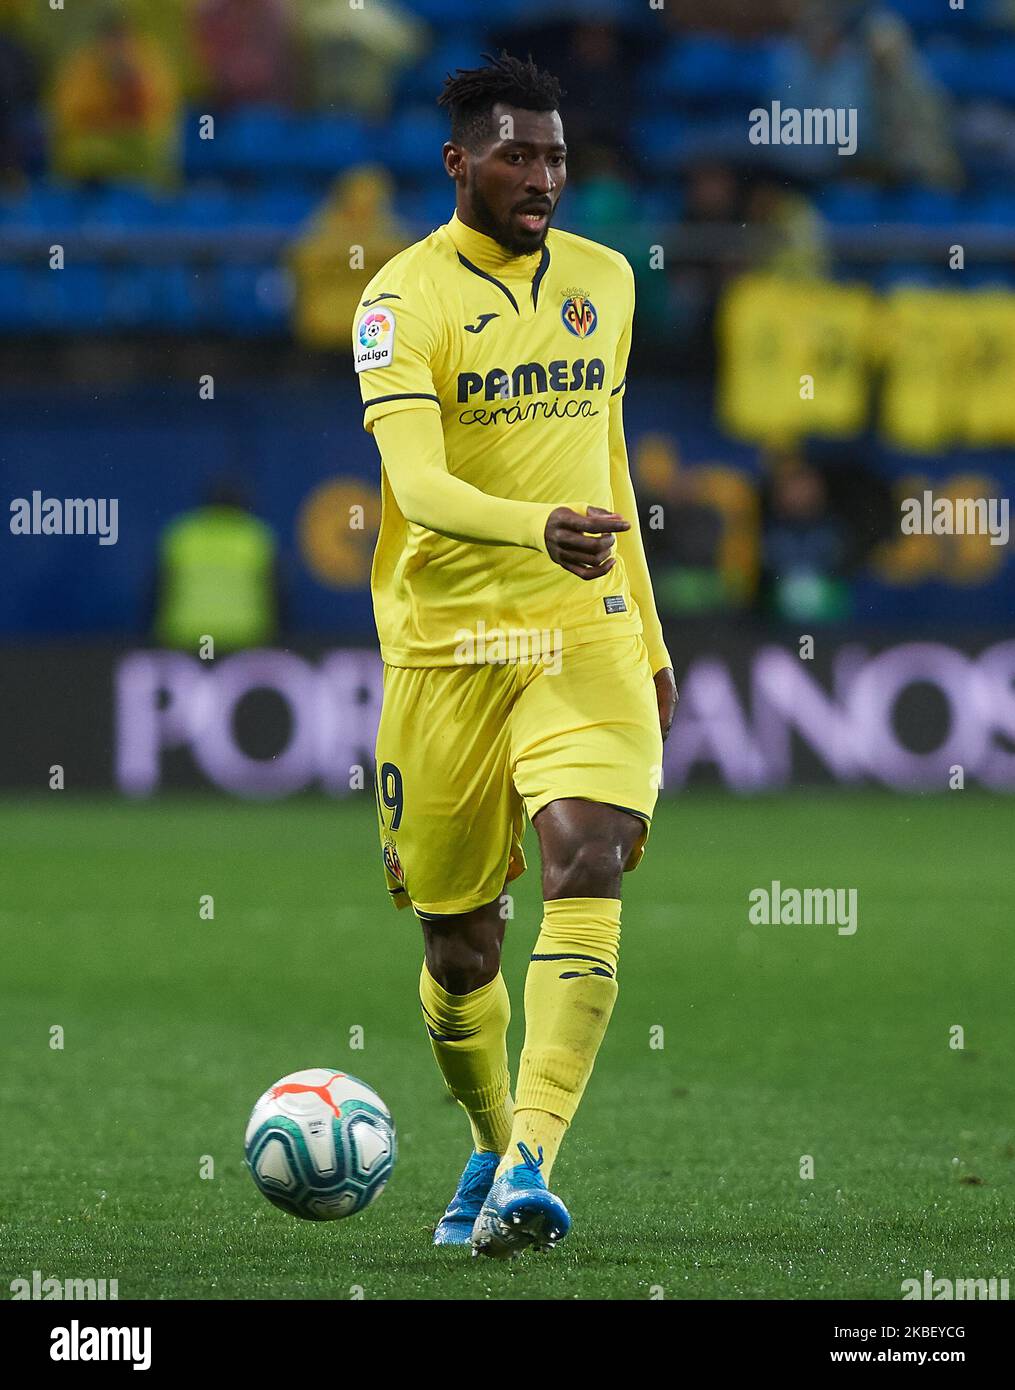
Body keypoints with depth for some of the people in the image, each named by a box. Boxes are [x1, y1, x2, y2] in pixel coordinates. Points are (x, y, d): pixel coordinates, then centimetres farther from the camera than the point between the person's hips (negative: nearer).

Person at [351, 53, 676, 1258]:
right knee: (457, 934, 7)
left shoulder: (603, 279, 10)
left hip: (587, 633, 2)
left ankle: (529, 1165, -25)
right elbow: (416, 482, -22)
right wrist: (538, 527, -40)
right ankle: (492, 1146, 33)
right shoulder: (404, 299, -8)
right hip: (446, 646, -2)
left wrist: (649, 636, 22)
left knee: (587, 865, -21)